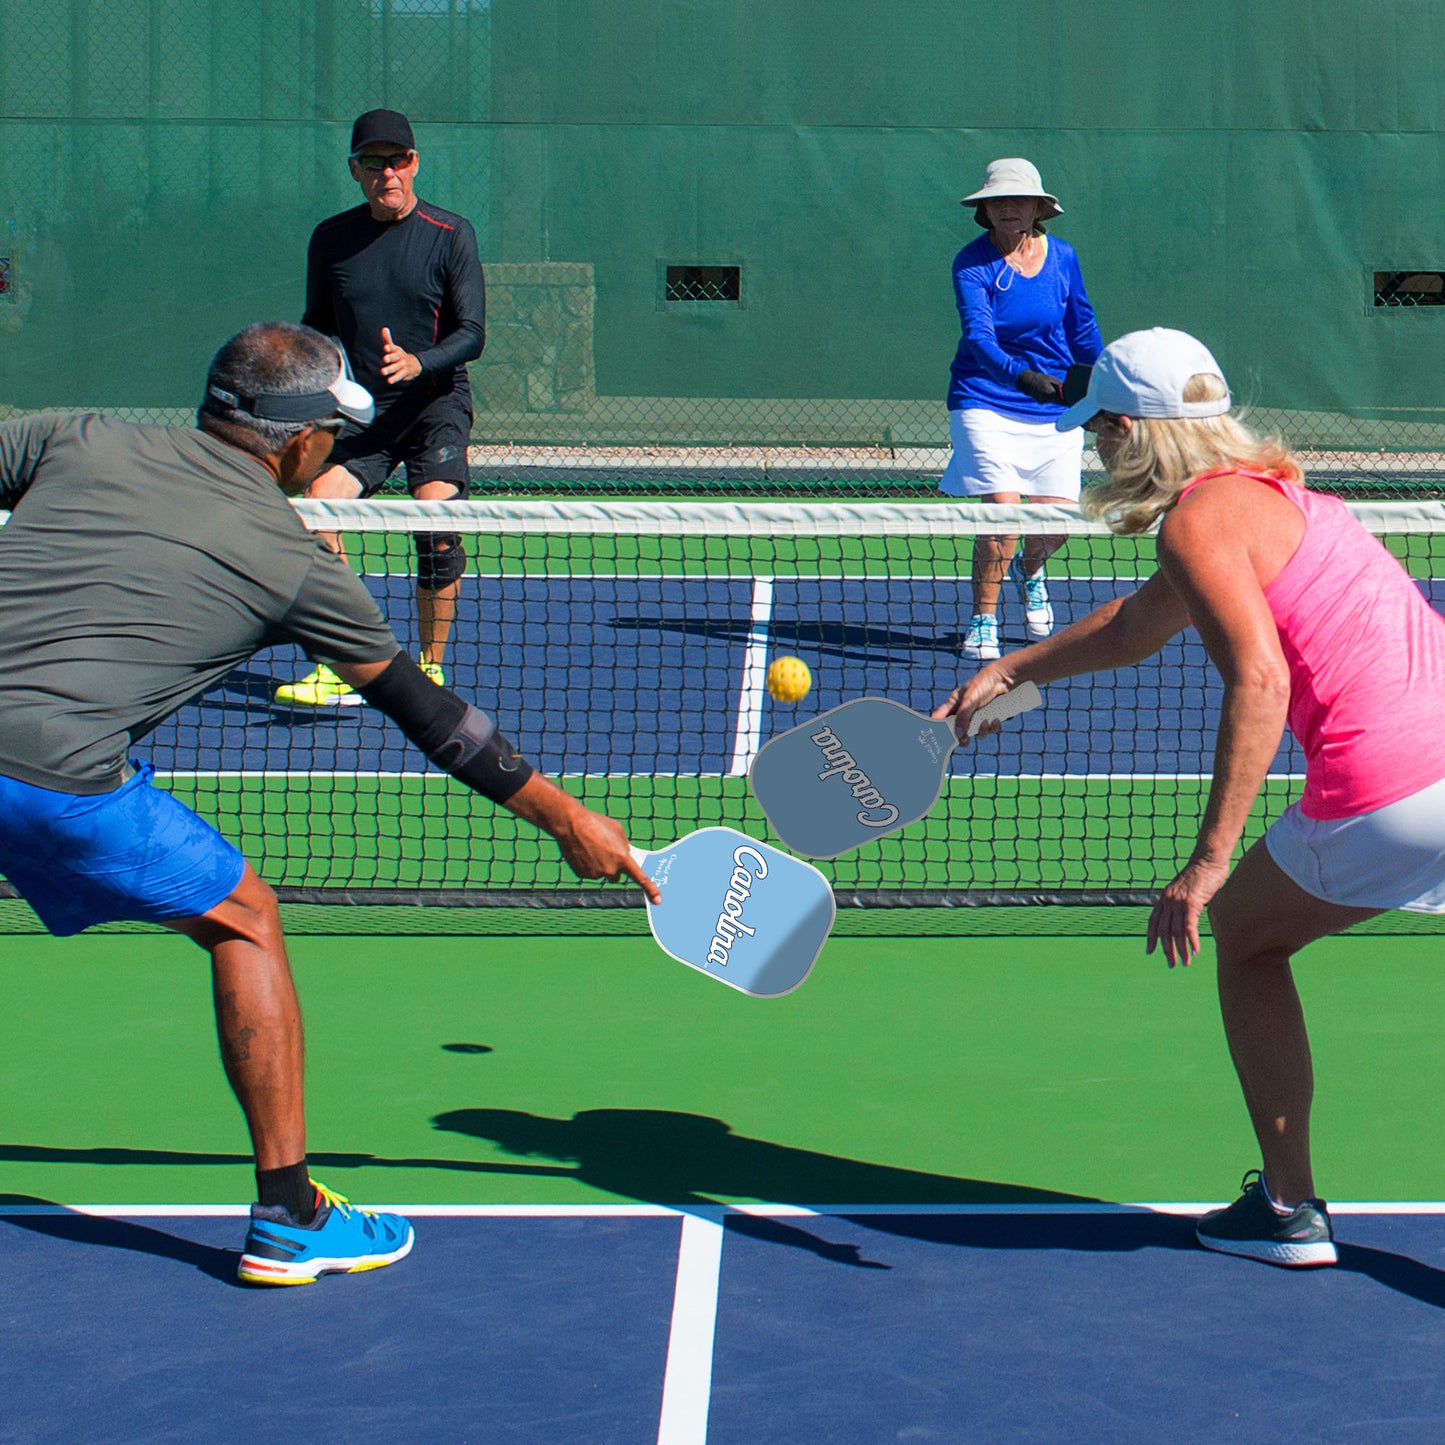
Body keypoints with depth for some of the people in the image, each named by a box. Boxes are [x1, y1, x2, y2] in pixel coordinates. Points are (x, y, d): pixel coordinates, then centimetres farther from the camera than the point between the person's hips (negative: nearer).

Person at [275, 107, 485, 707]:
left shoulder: (450, 235, -3)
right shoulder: (331, 239, 7)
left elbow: (472, 333, -7)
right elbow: (317, 325, 18)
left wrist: (417, 362, -25)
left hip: (434, 402, -3)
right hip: (359, 408, 3)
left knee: (435, 525, -21)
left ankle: (430, 672, -5)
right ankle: (337, 673, -12)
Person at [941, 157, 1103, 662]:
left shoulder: (1061, 257, 1)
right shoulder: (972, 263, -11)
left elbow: (1083, 328, 14)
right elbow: (978, 336, -25)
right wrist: (1021, 375, -42)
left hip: (1055, 408, 3)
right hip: (986, 402, -3)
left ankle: (1029, 572, 35)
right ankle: (983, 620, 2)